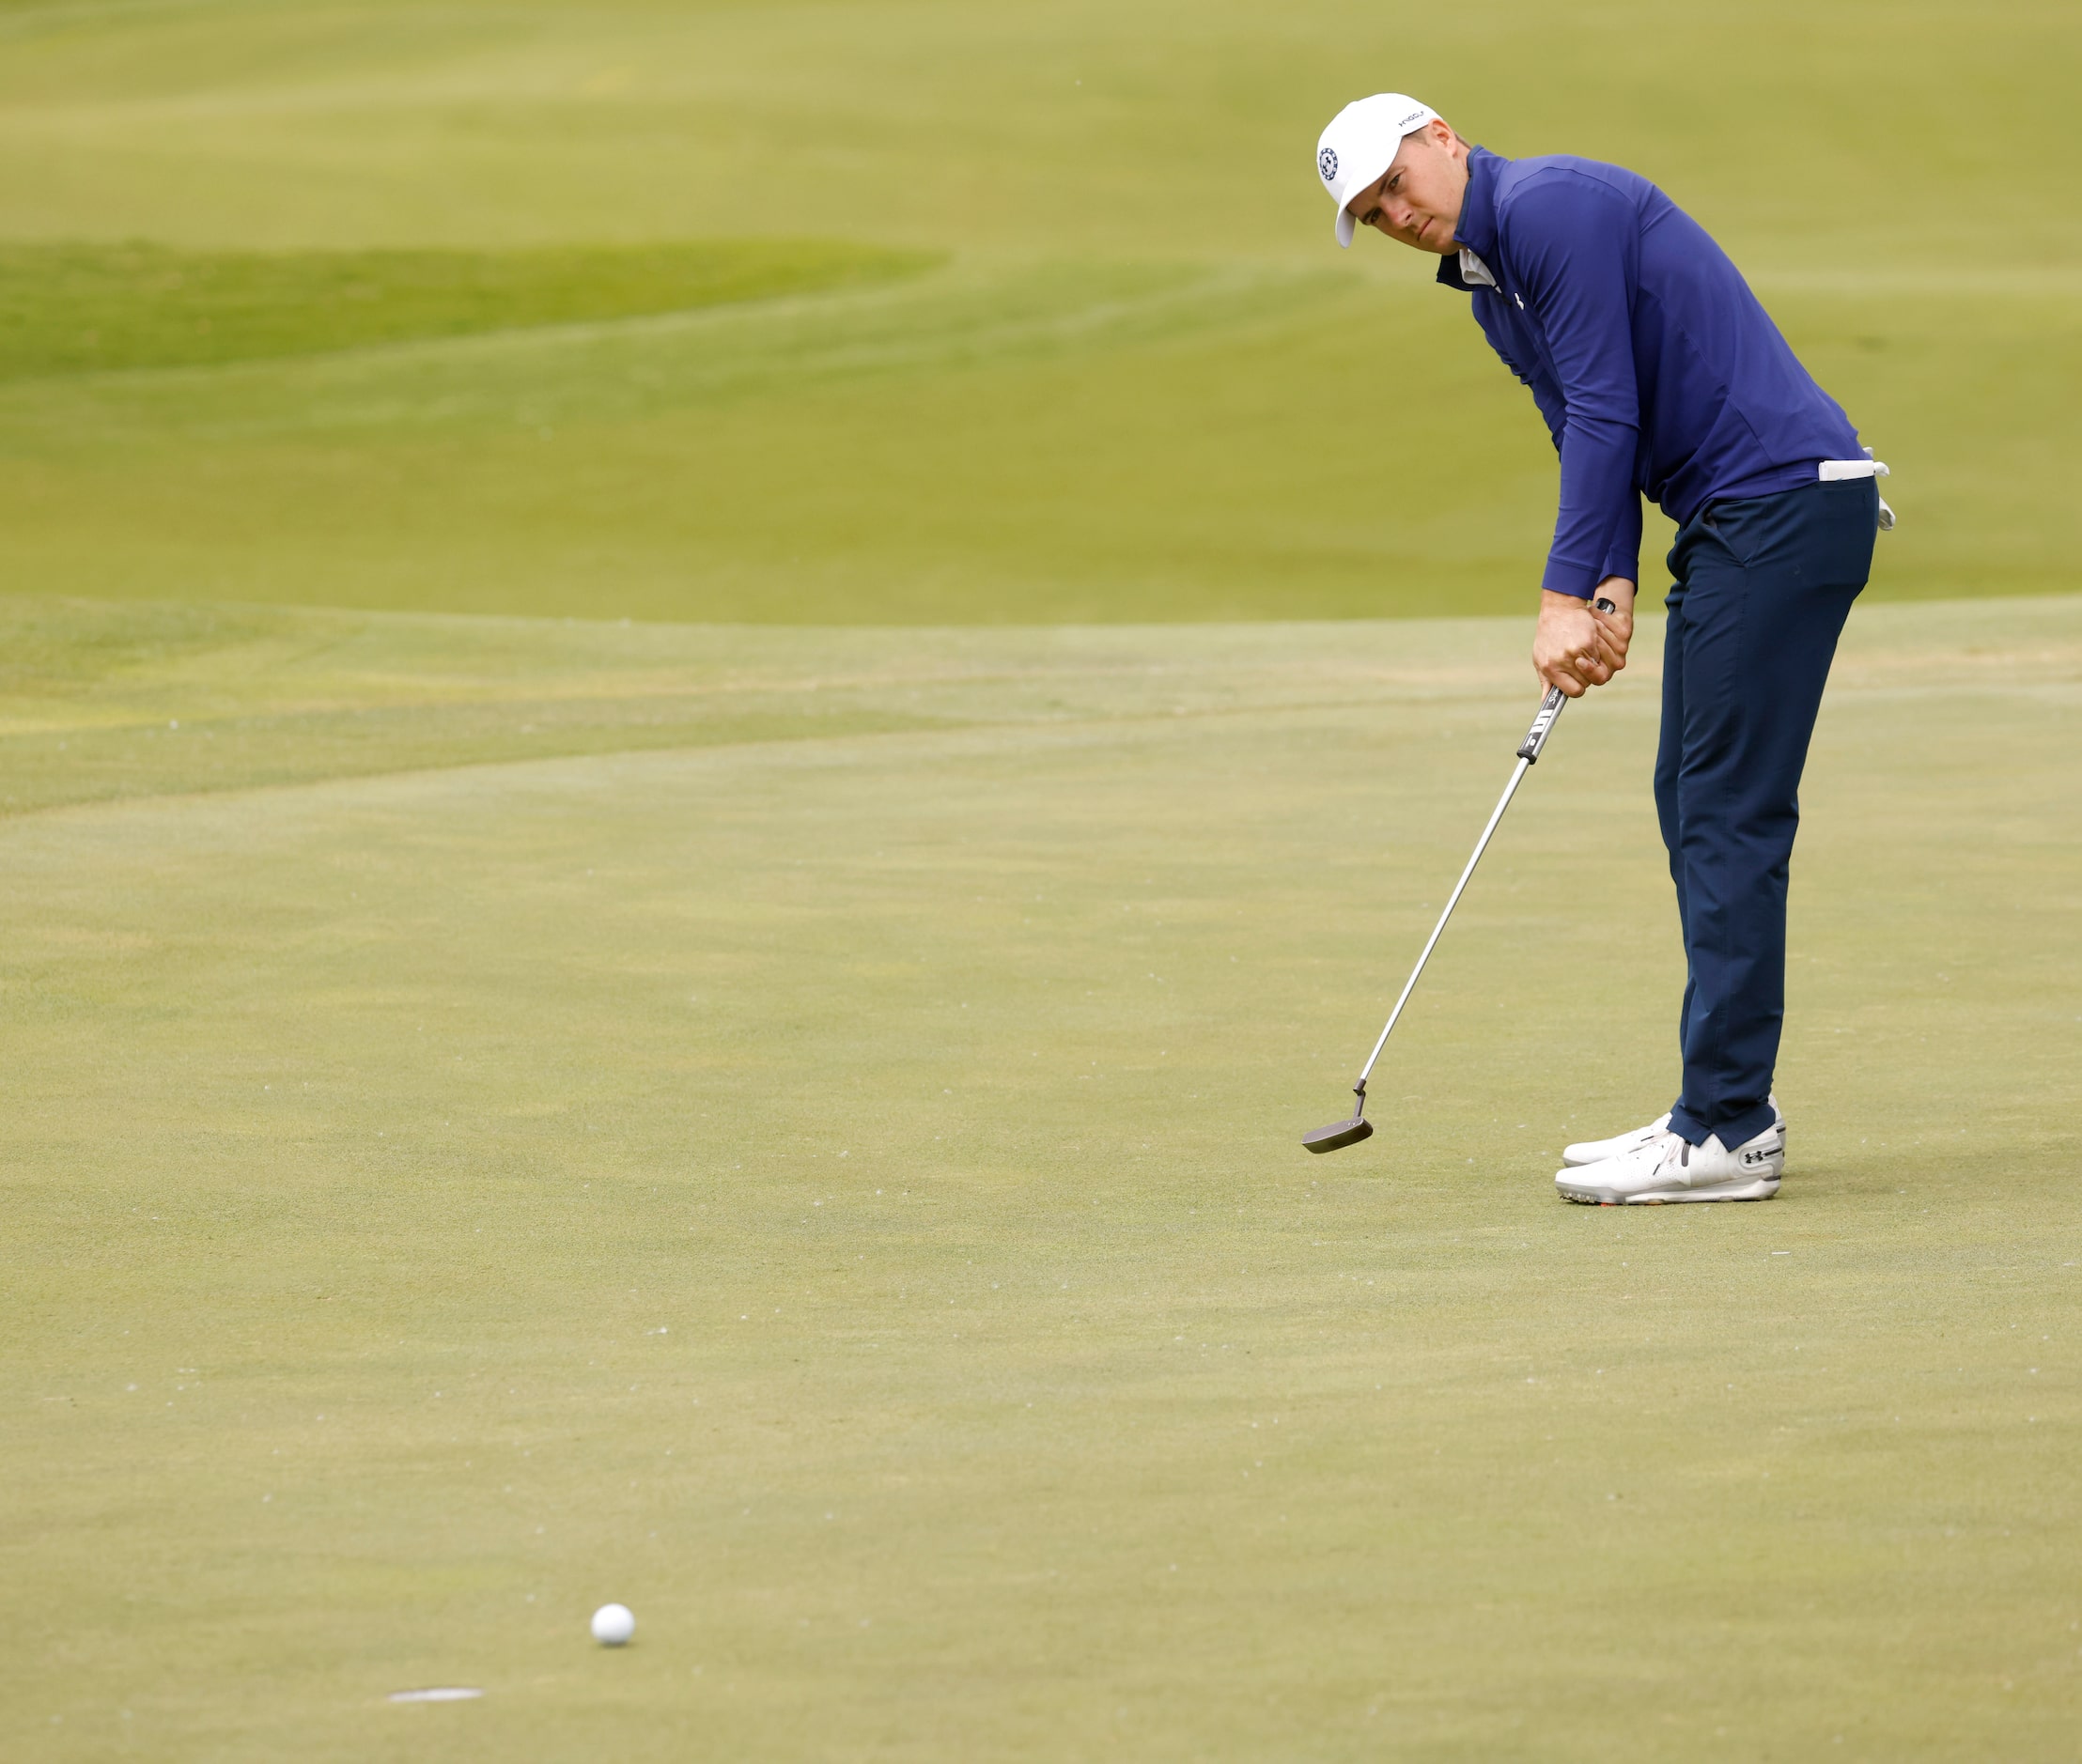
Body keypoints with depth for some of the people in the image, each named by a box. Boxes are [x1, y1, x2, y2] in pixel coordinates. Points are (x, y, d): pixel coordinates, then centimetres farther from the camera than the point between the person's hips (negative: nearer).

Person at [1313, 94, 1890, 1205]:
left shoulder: (1552, 208, -12)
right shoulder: (1486, 279, 18)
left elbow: (1605, 413, -16)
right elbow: (1589, 433, 18)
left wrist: (1566, 594, -15)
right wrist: (1614, 591, 2)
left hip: (1788, 498, -10)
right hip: (1731, 521, 10)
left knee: (1729, 814, -11)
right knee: (1692, 808, 12)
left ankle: (1724, 1133, -11)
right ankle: (1727, 1110, 16)